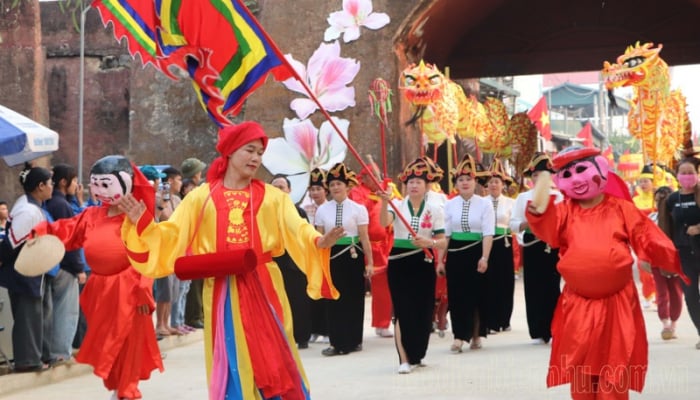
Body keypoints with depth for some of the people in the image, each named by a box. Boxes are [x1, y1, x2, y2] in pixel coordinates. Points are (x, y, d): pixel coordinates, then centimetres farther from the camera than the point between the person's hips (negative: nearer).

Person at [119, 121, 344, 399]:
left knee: (272, 361, 4)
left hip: (263, 289, 0)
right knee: (231, 364, 5)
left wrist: (319, 242, -29)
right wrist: (142, 222, -10)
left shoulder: (272, 197, 5)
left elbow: (297, 230, -8)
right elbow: (171, 236, 5)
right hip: (222, 292, 0)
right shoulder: (201, 197, 5)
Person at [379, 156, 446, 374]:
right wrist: (385, 202, -37)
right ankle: (405, 359, -5)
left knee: (422, 309, 8)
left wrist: (429, 242, -19)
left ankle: (416, 354, 28)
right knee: (403, 310, -6)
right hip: (399, 262, -2)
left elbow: (443, 242, 2)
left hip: (423, 263, 2)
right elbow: (384, 222, -21)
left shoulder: (435, 210, 4)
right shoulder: (398, 206, 0)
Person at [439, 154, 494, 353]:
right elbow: (445, 234, 4)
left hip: (477, 252, -2)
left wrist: (484, 258, -18)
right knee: (457, 295, 1)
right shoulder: (449, 205, 4)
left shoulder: (484, 203, -3)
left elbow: (488, 233, -9)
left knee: (478, 295, 7)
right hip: (455, 253, 2)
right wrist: (440, 260, 1)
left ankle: (476, 335, 22)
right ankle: (460, 336, 6)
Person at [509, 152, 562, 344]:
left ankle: (553, 331, 1)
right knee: (533, 288, 1)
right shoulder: (523, 197, 7)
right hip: (531, 247, 1)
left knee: (552, 287, -4)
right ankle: (538, 332, 8)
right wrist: (528, 223, -16)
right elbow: (513, 224, 2)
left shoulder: (557, 196, 6)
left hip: (552, 246, -1)